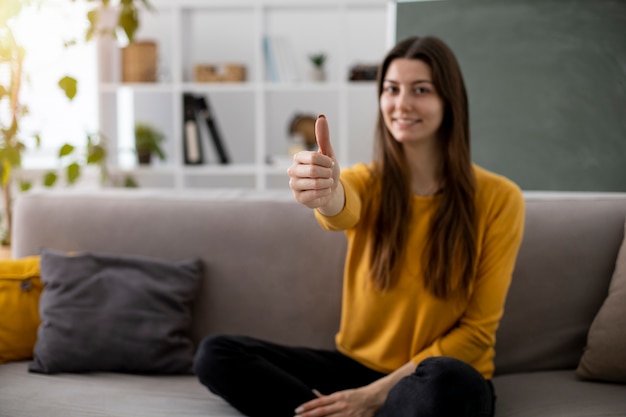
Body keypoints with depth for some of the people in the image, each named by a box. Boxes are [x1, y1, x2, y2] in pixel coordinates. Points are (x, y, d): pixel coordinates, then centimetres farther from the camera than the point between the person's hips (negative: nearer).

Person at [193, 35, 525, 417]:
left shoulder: (499, 199, -8)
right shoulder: (368, 182, -1)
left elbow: (476, 331, -9)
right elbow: (344, 209, -28)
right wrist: (326, 193, -54)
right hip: (357, 366, 3)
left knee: (446, 382, -40)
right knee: (216, 354, -14)